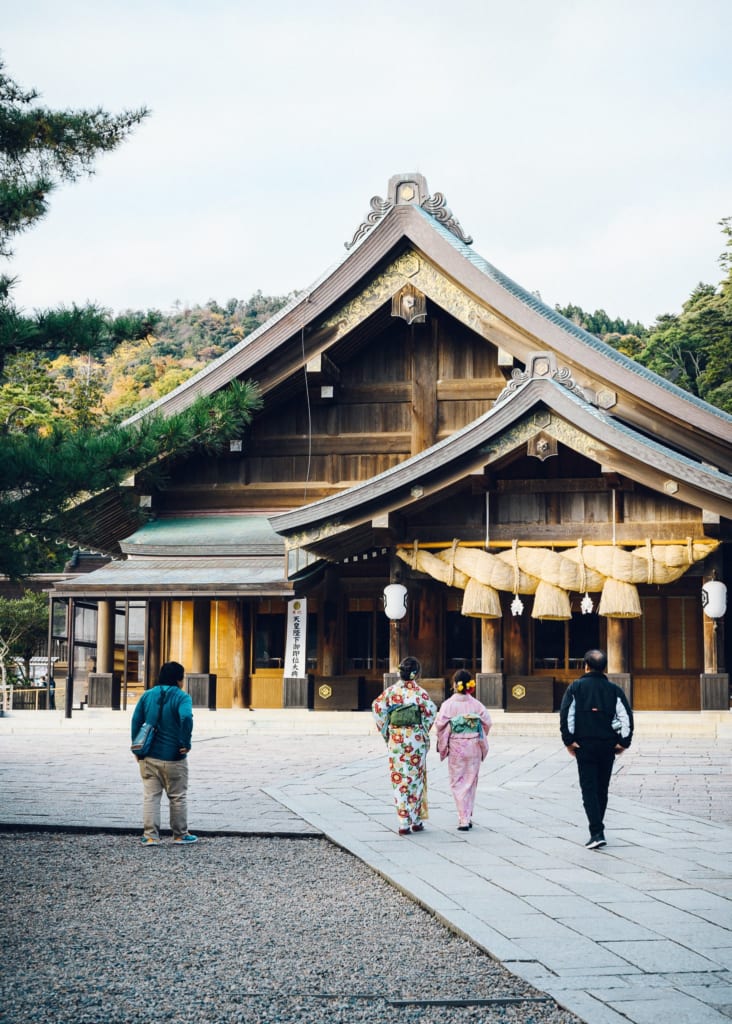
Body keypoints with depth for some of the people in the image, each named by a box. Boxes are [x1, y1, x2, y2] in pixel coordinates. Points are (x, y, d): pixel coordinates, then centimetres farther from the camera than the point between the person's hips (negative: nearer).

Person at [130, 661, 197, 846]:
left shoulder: (147, 695, 6)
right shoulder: (182, 697, -9)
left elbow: (136, 721, 5)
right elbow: (186, 717, -27)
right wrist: (185, 743, -16)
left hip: (149, 756, 4)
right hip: (173, 757, -4)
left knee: (150, 796, 7)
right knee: (178, 797, 9)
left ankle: (150, 836, 3)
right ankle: (180, 835, 17)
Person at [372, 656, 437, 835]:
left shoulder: (391, 690, 3)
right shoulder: (419, 691, -4)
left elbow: (377, 707, -6)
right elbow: (431, 710, -15)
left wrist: (385, 732, 3)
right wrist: (425, 733, 0)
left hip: (395, 739, 2)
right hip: (416, 739, -1)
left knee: (399, 780, 5)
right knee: (416, 779, 11)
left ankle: (403, 823, 0)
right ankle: (416, 820, 16)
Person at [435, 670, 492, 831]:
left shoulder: (448, 704, -9)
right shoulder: (476, 704, -2)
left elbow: (440, 724, -12)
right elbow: (487, 723, -1)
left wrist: (442, 744, 3)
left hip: (456, 747, -2)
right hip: (474, 747, 2)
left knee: (457, 783, 4)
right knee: (471, 782, 14)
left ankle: (463, 819, -4)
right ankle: (468, 816, 18)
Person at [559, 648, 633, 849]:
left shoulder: (576, 687, 0)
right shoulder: (614, 689, 5)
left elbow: (566, 714, -10)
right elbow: (626, 717, -3)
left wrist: (569, 740, -6)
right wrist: (623, 742, 3)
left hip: (584, 746, -2)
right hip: (608, 746, 2)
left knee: (589, 789, -3)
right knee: (602, 789, 15)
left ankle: (597, 832, -16)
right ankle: (597, 829, 26)